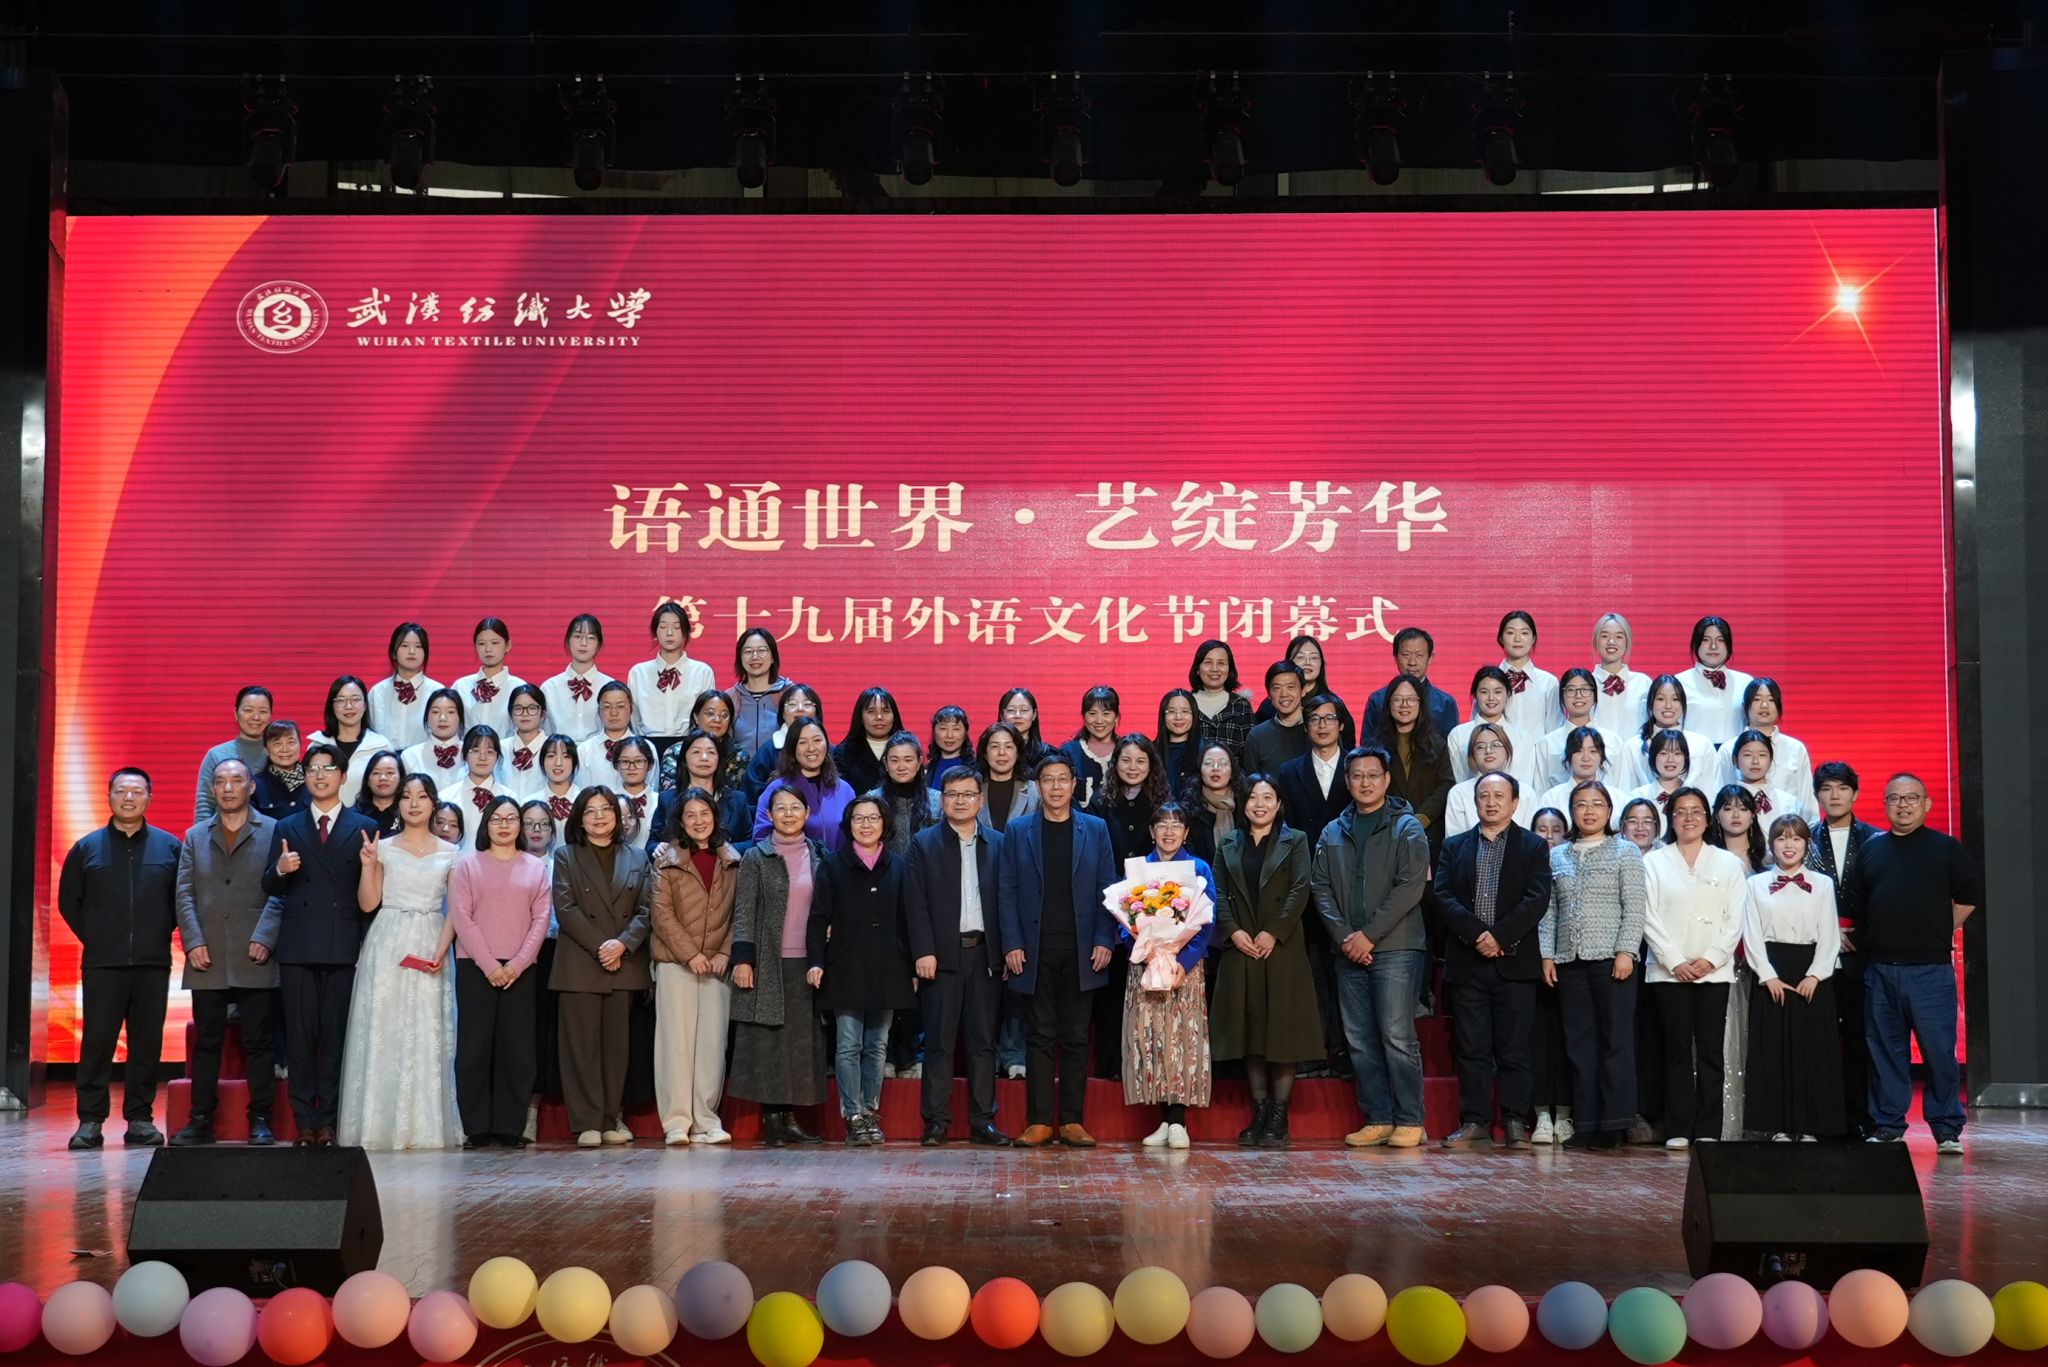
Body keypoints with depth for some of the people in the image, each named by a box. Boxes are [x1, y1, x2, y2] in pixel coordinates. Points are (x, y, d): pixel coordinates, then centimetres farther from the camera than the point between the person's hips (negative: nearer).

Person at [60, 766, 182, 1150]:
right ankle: (90, 1121, 1)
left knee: (147, 1043, 2)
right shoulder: (87, 848, 7)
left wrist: (162, 932, 4)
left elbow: (184, 899, 11)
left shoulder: (170, 846, 7)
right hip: (102, 964, -1)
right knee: (97, 1041, -2)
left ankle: (140, 1119, 8)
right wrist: (92, 936, 6)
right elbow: (68, 900, 12)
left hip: (153, 964, 1)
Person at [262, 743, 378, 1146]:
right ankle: (304, 1121, 6)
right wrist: (280, 869, -11)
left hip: (343, 947, -1)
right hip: (298, 947, 2)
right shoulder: (287, 829, 14)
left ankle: (328, 1121, 4)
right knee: (299, 1037, 2)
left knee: (336, 1037, 0)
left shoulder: (364, 829, 8)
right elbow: (270, 887, 10)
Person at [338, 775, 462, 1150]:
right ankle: (381, 1124, 0)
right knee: (383, 1032, -3)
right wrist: (367, 864, -10)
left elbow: (455, 909, 6)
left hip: (429, 947, 1)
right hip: (387, 947, 0)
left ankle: (426, 1126, 2)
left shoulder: (450, 854, 9)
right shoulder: (383, 848, 7)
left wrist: (442, 949, -8)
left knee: (427, 1035, -1)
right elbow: (368, 904, 2)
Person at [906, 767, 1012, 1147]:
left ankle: (983, 1120, 8)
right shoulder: (924, 844, 6)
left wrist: (1006, 951, 0)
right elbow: (918, 903, 0)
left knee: (983, 1041, 4)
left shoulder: (997, 844, 11)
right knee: (939, 1041, 0)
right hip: (942, 955, -2)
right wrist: (924, 952, -9)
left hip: (985, 954, 2)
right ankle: (936, 1121, 3)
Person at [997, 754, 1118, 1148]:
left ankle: (1071, 1121, 8)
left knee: (1076, 1038, 3)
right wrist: (1012, 944, -5)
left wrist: (1105, 940, -4)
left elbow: (1107, 888, 6)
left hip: (1081, 951, 1)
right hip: (1036, 949, -1)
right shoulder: (1017, 831, 7)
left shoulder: (1095, 830, 9)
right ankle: (1039, 1122, 3)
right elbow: (1007, 891, 4)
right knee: (1041, 1037, 1)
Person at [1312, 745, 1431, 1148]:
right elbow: (1321, 887, 9)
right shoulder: (1333, 834, 15)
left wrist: (1369, 934, -13)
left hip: (1395, 948, -5)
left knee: (1397, 1036, -9)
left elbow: (1410, 886, -9)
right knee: (1360, 1041, 4)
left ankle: (1410, 1121, -3)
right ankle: (1377, 1119, 10)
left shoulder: (1406, 828, 1)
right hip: (1349, 951, 5)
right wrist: (1343, 935, -6)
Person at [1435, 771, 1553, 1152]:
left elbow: (1538, 899, -4)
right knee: (1472, 1049, 2)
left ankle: (1515, 1124, 3)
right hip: (1467, 962, 2)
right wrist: (1477, 934, -12)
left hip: (1514, 962, -2)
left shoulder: (1534, 847, 8)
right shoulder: (1454, 846, 13)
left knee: (1514, 1049, -1)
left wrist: (1500, 936, -14)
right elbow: (1444, 897, 1)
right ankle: (1475, 1123, 4)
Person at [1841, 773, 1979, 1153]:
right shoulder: (1870, 849, 12)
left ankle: (1947, 1129, 5)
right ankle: (1887, 1126, 15)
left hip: (1930, 968, -3)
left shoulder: (1947, 848, 4)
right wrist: (1862, 937, 6)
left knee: (1939, 1050, -3)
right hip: (1879, 968, 3)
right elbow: (1853, 903, 15)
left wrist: (1937, 934, 2)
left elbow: (1966, 900, 4)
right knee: (1885, 1050, 7)